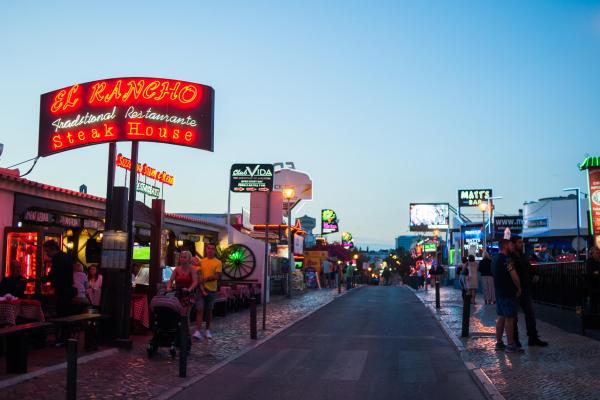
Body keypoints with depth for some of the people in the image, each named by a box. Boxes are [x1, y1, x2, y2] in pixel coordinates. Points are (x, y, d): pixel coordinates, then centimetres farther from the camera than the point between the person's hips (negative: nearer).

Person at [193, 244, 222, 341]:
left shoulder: (217, 262, -2)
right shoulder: (201, 261, 7)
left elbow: (217, 276, -11)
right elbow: (198, 273, 2)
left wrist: (204, 279, -17)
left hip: (211, 290, -1)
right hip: (201, 289, 1)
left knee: (209, 311, 10)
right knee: (199, 310, -7)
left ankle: (207, 330, 22)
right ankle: (198, 331, -10)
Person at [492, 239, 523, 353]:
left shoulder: (495, 258, 13)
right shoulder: (507, 259, -16)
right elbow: (514, 276, -20)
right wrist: (519, 288, -4)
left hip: (498, 292, 9)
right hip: (508, 293, -9)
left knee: (501, 317, 13)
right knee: (509, 318, -5)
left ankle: (499, 342, 16)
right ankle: (510, 345, -3)